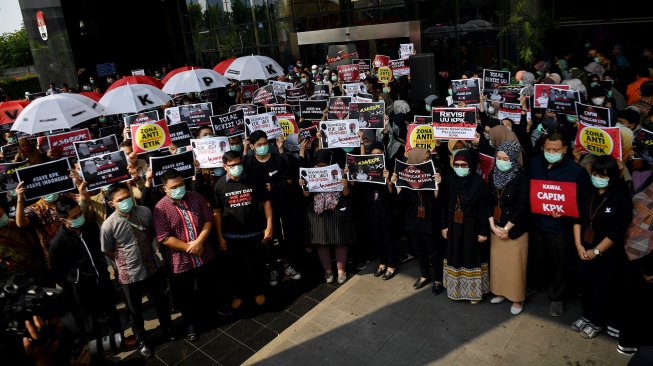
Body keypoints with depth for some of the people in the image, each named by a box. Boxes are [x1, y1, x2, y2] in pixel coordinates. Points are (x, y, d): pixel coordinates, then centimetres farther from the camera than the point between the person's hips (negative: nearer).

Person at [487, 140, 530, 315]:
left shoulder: (521, 177, -16)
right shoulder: (493, 174, 0)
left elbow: (523, 206, -17)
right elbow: (489, 201, 2)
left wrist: (506, 228, -13)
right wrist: (493, 225, -6)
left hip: (515, 229, -5)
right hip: (496, 227, 5)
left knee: (515, 264, 5)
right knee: (497, 261, 14)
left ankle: (517, 298, 22)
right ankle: (500, 291, 33)